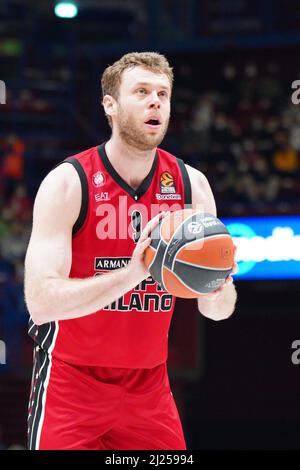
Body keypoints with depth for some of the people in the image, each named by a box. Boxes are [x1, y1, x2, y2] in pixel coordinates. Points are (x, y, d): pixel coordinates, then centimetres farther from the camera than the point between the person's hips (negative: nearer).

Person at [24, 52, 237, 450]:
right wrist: (133, 272, -34)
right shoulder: (68, 182, -14)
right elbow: (42, 303, -23)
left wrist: (213, 288, -21)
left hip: (149, 387, 4)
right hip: (72, 383, -4)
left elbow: (220, 311, 3)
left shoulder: (191, 185, 0)